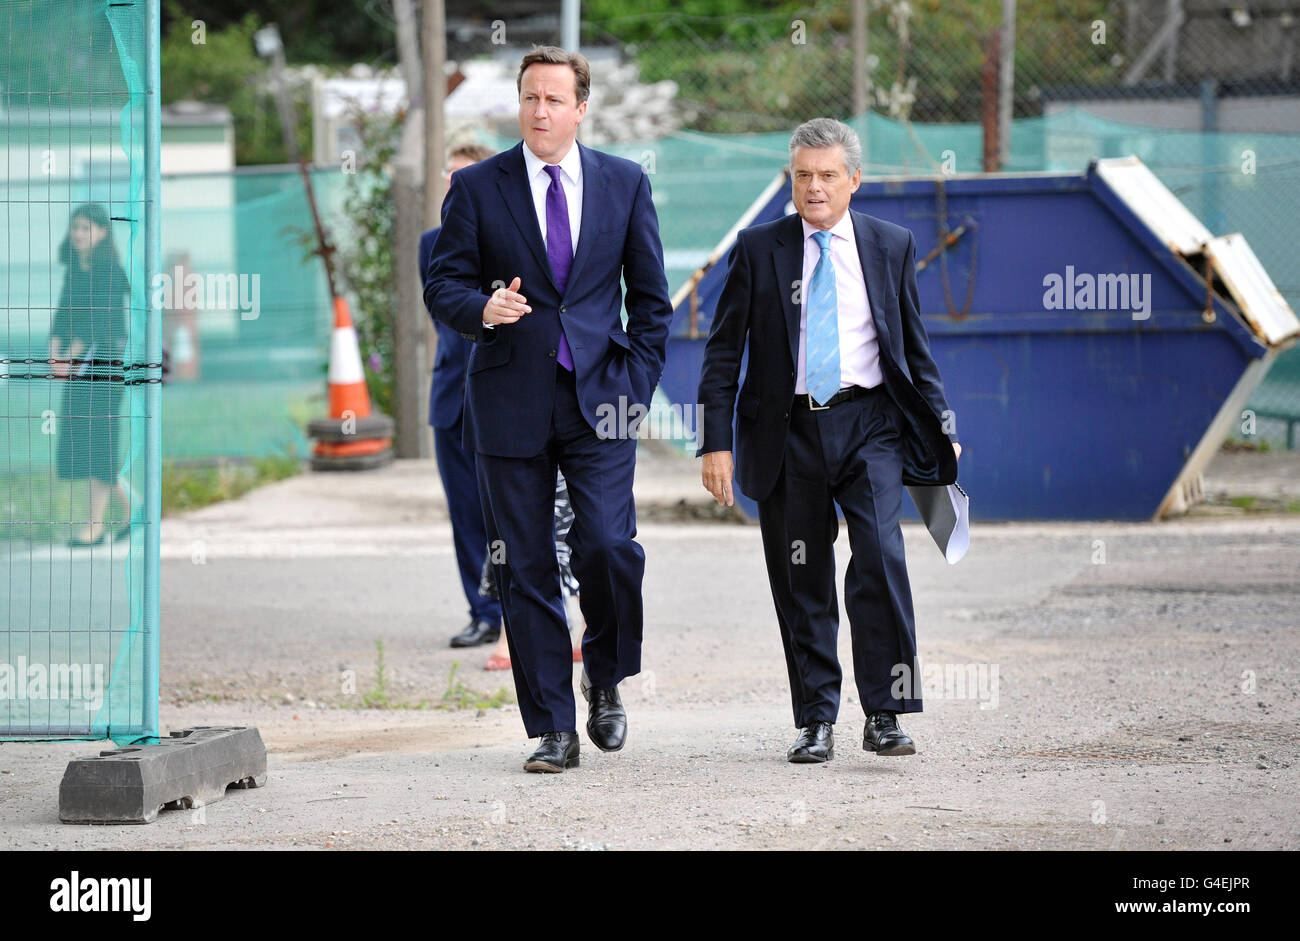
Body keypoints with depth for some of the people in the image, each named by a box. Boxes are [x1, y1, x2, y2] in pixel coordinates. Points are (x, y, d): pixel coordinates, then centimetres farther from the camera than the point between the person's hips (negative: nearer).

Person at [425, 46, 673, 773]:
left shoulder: (625, 183, 8)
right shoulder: (477, 188, 4)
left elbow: (650, 296, 11)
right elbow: (443, 284, 4)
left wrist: (638, 386, 2)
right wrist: (482, 310, -19)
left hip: (601, 401, 0)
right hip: (511, 405, 0)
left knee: (608, 546, -15)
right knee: (526, 570, 0)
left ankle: (606, 681, 12)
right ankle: (554, 728, 7)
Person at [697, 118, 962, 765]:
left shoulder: (891, 245, 8)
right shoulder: (758, 249, 5)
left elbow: (914, 348, 15)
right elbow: (723, 352, 4)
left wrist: (942, 431, 11)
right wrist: (716, 443, -3)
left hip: (868, 424, -1)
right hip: (788, 432, 1)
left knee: (880, 556, -18)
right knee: (801, 583, 4)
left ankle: (883, 716, -13)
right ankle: (816, 722, 14)